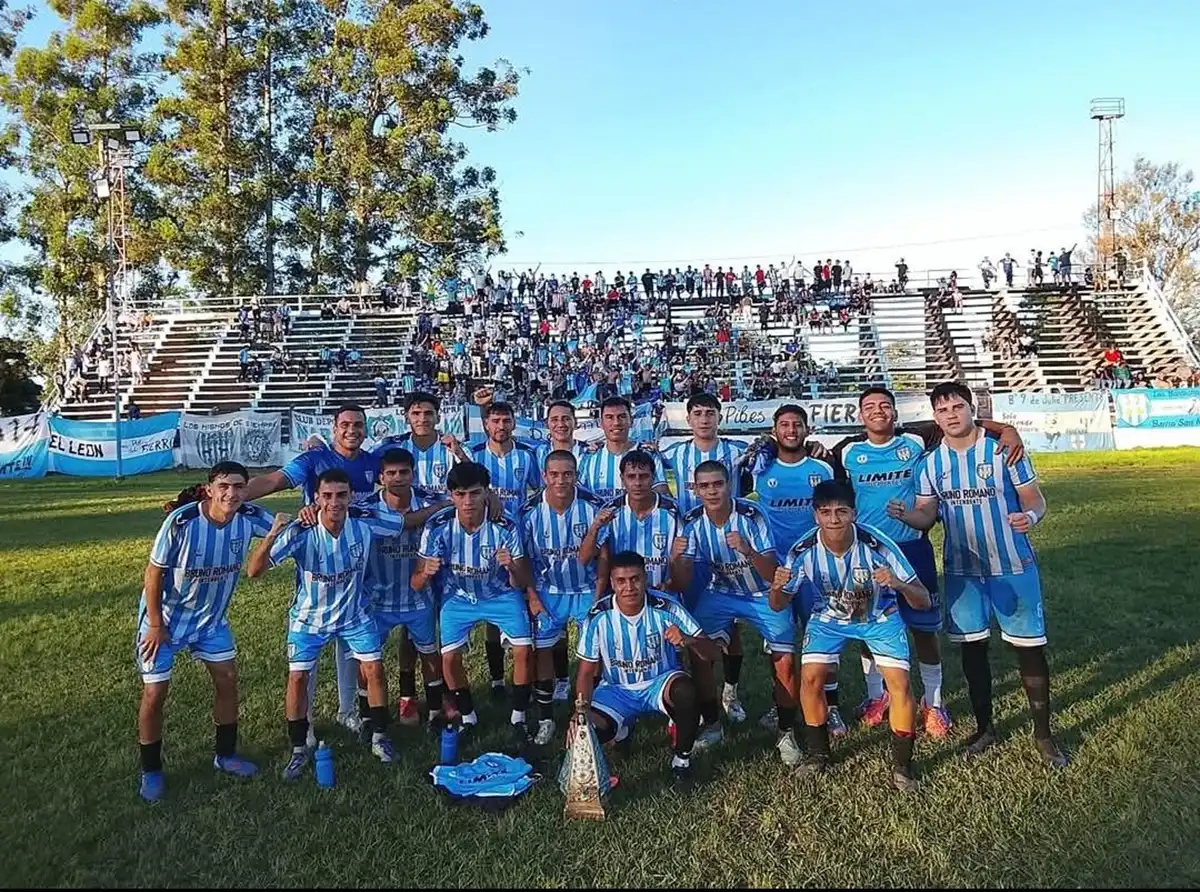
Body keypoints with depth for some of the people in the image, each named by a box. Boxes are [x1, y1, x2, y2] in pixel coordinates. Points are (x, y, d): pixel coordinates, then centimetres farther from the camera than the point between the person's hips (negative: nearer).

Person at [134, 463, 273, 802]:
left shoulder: (248, 517, -19)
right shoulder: (181, 521, -29)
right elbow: (154, 573, -19)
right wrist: (155, 626, -15)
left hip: (212, 617, 4)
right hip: (165, 617, -4)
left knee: (227, 679, 8)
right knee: (154, 693, 1)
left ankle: (226, 754, 28)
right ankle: (150, 771, 22)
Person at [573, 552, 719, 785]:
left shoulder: (666, 608, -19)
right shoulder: (598, 616, -16)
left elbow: (712, 653, -17)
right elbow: (587, 671, -4)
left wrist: (688, 640, -39)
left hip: (660, 683, -1)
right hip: (616, 689, 1)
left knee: (686, 690, -35)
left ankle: (682, 756, -6)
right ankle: (621, 728, 15)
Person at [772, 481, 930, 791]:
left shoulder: (878, 545, -33)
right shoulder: (804, 551, -27)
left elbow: (924, 602, -28)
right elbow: (778, 604, -14)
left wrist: (898, 584, -50)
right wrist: (777, 587, -38)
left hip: (879, 617, -1)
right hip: (829, 617, 2)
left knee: (899, 682, -14)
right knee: (810, 677, -11)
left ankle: (902, 765, 8)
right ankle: (818, 753, 14)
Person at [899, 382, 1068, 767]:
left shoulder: (1003, 450, -7)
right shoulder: (931, 463, 2)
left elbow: (1035, 499, -5)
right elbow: (927, 515, 4)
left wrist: (1030, 516, -27)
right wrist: (904, 515, -18)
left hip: (1013, 565, -3)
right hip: (962, 570, 3)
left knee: (1029, 647, 2)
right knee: (973, 648, 10)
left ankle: (1043, 733, 18)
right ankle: (984, 727, 26)